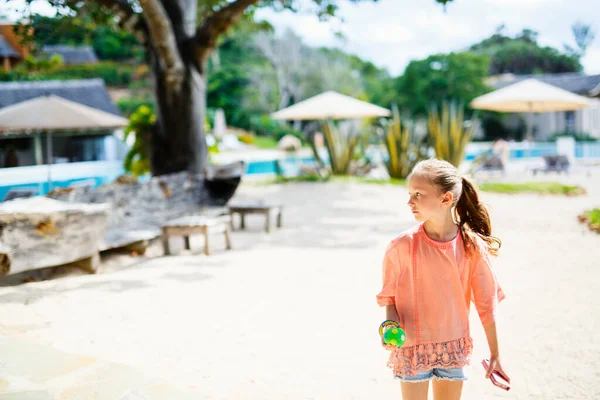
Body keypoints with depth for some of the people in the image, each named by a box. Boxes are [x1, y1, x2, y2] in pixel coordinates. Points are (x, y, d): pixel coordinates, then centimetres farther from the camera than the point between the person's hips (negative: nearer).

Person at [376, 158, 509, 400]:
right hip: (412, 348, -2)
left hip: (454, 348, 2)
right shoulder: (402, 246, -14)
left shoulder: (472, 246, -10)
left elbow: (486, 303, -1)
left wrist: (495, 354, 4)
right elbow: (389, 297, -3)